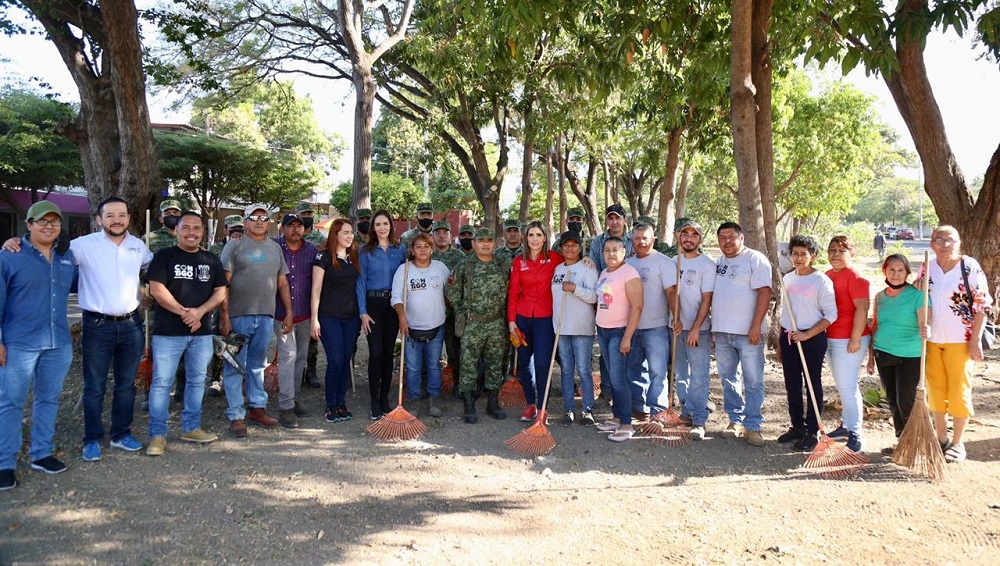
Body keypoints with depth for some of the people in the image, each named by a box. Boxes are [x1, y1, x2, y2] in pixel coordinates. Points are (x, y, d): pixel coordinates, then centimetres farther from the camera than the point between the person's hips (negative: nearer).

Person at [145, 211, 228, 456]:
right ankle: (158, 434, 7)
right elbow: (156, 289, -9)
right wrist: (184, 312, -13)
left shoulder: (212, 260, 11)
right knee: (161, 382, -2)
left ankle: (191, 428, 23)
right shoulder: (164, 256, 0)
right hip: (168, 332, -4)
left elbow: (220, 292, 6)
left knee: (197, 380, 11)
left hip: (202, 332, 4)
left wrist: (199, 311, -11)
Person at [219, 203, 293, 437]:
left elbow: (283, 282, 16)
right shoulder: (235, 246, 0)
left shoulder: (275, 248, 14)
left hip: (266, 315, 4)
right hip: (238, 315, -4)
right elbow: (224, 282, -5)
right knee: (235, 367, 1)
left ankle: (258, 408, 22)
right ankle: (236, 416, 6)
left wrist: (289, 312, 10)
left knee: (258, 365, 13)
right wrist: (224, 315, -12)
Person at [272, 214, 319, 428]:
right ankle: (285, 407, -6)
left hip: (304, 313, 4)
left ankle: (293, 399, 26)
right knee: (288, 355, -10)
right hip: (281, 312, -4)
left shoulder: (312, 250, 4)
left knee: (301, 356, 11)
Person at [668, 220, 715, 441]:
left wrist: (695, 328, -16)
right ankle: (687, 411, 27)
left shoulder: (707, 264, -6)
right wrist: (676, 318, -3)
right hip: (677, 326, 5)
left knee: (698, 376, -4)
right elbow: (671, 291, 9)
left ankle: (699, 421, 1)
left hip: (699, 329, -5)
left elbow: (706, 300, -10)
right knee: (680, 373, 13)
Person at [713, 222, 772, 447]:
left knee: (753, 382, -1)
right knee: (728, 380, 12)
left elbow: (764, 292, -12)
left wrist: (756, 326, -19)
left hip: (748, 333, -6)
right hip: (722, 332, 7)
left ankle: (752, 426, 6)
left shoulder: (755, 259, -5)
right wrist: (714, 327, 15)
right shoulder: (718, 263, 15)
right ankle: (736, 420, 23)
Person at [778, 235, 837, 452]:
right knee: (792, 385, 12)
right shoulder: (788, 278, 9)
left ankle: (812, 431, 13)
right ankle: (797, 427, 25)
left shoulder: (821, 281, -9)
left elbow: (831, 315, -11)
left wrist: (807, 334, -17)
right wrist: (782, 338, 15)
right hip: (788, 337, 6)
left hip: (812, 339, -6)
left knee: (813, 385, 4)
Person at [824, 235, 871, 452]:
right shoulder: (828, 275, 12)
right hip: (831, 338, 9)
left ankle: (854, 434, 0)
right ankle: (846, 425, 29)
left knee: (847, 387, -6)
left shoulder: (855, 277, -13)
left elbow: (862, 308, -18)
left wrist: (855, 339, -21)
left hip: (849, 340, -9)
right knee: (843, 386, 18)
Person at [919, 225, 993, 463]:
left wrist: (975, 340, -12)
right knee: (935, 390, 12)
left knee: (959, 391, 3)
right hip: (932, 340, 4)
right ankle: (941, 438, 26)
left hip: (960, 340, -4)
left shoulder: (970, 266, -8)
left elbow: (982, 305, -8)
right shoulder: (927, 268, 4)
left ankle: (957, 443, 16)